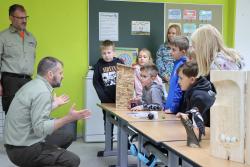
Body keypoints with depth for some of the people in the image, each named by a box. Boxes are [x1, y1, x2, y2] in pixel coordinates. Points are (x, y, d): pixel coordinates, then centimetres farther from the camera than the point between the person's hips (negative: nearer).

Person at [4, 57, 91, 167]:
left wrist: (55, 104, 32)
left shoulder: (33, 85, 10)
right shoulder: (42, 92, -20)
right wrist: (69, 118, -27)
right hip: (24, 150, -10)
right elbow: (40, 129, -27)